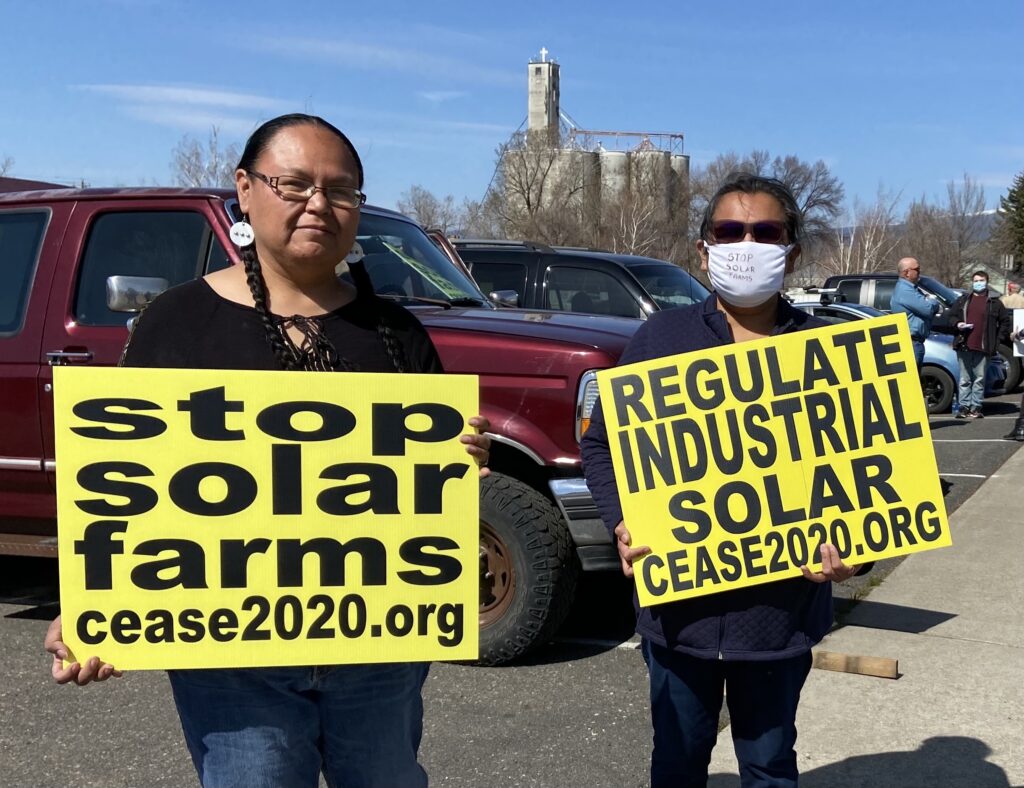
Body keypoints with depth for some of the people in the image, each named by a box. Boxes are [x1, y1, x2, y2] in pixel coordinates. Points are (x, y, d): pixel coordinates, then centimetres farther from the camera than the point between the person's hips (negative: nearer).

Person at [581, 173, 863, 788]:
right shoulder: (662, 337, -2)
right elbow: (601, 443, 4)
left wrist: (849, 544, -14)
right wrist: (622, 523, -11)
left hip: (782, 606, 0)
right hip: (675, 601, 1)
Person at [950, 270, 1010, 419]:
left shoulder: (994, 302, 8)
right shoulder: (962, 300, 13)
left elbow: (1005, 322, 11)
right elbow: (950, 315, 18)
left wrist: (998, 340, 4)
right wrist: (957, 324, -3)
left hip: (983, 347, -1)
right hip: (964, 346, 1)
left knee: (980, 379, 1)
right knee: (965, 379, 4)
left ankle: (976, 407, 5)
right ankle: (964, 406, 7)